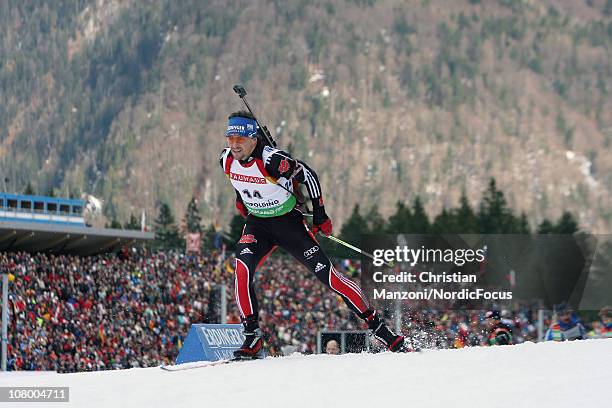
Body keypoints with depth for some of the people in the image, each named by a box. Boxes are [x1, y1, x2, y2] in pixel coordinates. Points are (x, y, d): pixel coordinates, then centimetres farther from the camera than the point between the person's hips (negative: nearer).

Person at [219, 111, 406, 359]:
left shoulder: (272, 161, -27)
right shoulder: (226, 160, -11)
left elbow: (308, 176, -14)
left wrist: (319, 215, -8)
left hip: (288, 223, -4)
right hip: (256, 226, 4)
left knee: (328, 275, -6)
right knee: (242, 270, -23)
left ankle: (377, 327, 2)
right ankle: (252, 338, -16)